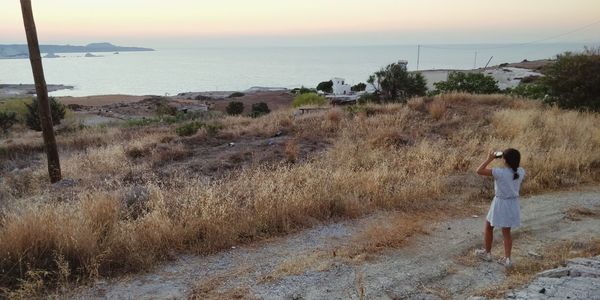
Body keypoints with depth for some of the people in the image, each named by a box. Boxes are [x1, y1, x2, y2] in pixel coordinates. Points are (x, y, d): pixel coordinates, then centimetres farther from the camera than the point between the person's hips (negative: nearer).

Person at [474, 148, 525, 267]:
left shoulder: (500, 172, -23)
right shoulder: (521, 172, -7)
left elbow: (479, 171, -23)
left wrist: (489, 159, -15)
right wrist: (513, 160, 9)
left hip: (500, 203, -5)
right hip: (513, 203, 5)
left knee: (488, 227, 17)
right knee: (506, 231, 16)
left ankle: (487, 253, 29)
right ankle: (507, 258, 17)